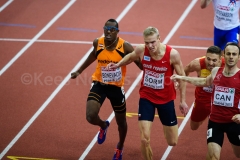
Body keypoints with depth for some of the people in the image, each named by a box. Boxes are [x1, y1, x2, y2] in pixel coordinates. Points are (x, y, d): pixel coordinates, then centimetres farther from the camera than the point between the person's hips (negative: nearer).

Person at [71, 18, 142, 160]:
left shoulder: (125, 46, -20)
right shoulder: (97, 43, -12)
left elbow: (140, 63, -11)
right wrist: (79, 71, 18)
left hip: (117, 87, -1)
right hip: (99, 84, 1)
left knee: (121, 122, 15)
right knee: (91, 116, -17)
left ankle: (120, 148, 46)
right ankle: (103, 126, 22)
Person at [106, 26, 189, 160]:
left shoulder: (172, 54, -22)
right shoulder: (141, 50, -16)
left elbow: (181, 76, -7)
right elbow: (131, 57, 11)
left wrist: (182, 100, -3)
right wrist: (118, 65, -4)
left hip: (166, 98, -1)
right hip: (146, 97, 1)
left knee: (173, 142, 11)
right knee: (145, 139, -12)